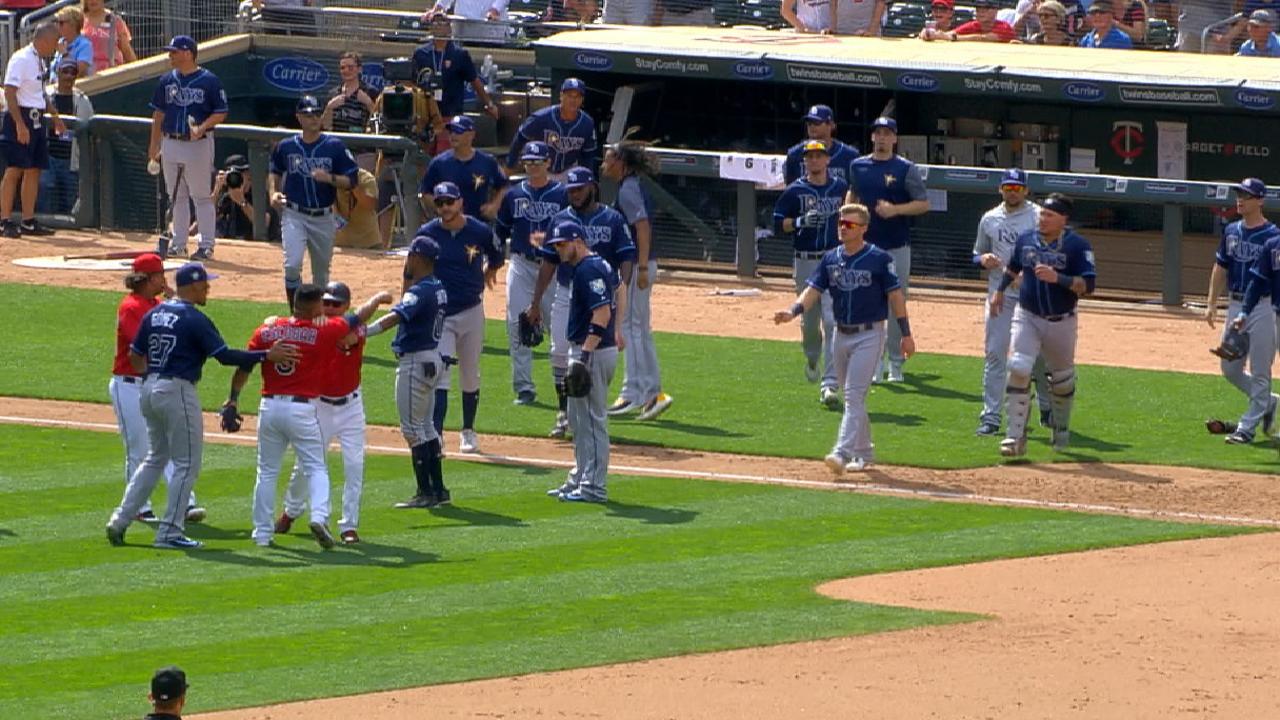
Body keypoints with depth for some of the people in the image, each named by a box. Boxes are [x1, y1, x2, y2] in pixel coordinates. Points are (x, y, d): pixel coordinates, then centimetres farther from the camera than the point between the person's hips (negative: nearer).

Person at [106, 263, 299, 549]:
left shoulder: (154, 314, 9)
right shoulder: (195, 319, -13)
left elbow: (135, 356, 14)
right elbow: (224, 355, -18)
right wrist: (266, 356, -15)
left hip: (150, 388, 8)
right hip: (178, 392, -8)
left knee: (156, 458, 20)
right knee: (187, 463, 1)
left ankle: (120, 520, 13)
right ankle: (170, 532, 0)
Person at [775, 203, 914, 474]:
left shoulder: (879, 259, -8)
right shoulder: (831, 259, 6)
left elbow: (895, 295, -5)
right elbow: (813, 289, 0)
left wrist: (906, 334, -5)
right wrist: (794, 311, -19)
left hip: (869, 335, -6)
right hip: (842, 335, 6)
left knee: (854, 395, -16)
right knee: (852, 398, 14)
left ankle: (842, 453, -24)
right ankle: (864, 452, 27)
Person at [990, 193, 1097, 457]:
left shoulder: (1077, 246, -12)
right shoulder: (1026, 240, 1)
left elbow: (1088, 285, -19)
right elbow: (1013, 266, 22)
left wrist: (1057, 278, -30)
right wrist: (1000, 290, 20)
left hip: (1061, 323, -2)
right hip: (1027, 316, 2)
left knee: (1062, 378, 14)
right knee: (1019, 370, -17)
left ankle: (1061, 429, 40)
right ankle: (1015, 436, -17)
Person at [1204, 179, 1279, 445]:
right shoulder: (1231, 231, 10)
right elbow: (1220, 268, 17)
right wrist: (1212, 303, 13)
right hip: (1235, 306, 7)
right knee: (1230, 369, 9)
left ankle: (1247, 427, 1)